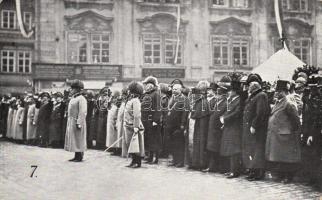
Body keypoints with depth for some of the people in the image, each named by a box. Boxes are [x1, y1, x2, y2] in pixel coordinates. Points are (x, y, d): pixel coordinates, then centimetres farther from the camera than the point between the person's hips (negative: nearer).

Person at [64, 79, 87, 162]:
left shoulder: (81, 99, -13)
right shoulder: (73, 98, 15)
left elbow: (82, 112, -19)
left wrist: (79, 123, -23)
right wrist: (69, 121, 15)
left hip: (77, 122, -9)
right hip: (71, 121, 9)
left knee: (78, 139, -5)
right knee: (73, 140, 10)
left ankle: (79, 157, 1)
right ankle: (76, 156, 16)